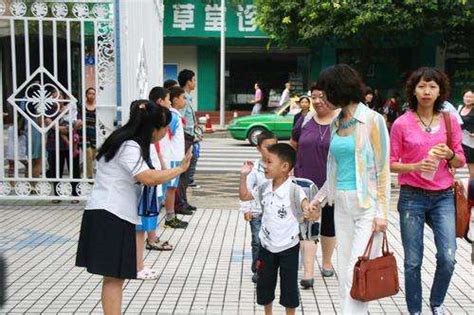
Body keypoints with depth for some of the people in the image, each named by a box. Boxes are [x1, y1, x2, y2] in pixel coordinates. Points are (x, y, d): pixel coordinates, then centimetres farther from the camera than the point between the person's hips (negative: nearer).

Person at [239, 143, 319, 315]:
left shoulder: (294, 190, -19)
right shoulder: (264, 188, -2)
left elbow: (308, 208, -29)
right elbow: (244, 196, 12)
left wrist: (312, 214, -53)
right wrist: (244, 175, 1)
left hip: (288, 247, -5)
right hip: (266, 245, 5)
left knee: (289, 286, 8)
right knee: (264, 284, 16)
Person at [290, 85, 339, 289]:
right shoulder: (305, 121, 4)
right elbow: (293, 146, 15)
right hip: (306, 184, 1)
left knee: (329, 226, 15)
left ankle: (327, 262, 36)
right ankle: (308, 273, -4)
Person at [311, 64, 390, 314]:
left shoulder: (372, 120, -8)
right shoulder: (337, 122, 12)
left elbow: (383, 169, -9)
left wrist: (381, 212, -12)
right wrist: (319, 198, 20)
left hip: (366, 204, -7)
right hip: (342, 203, 7)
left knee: (357, 273, -8)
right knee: (344, 272, 9)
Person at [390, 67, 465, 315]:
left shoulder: (450, 121, 3)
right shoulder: (401, 123, -4)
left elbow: (460, 162, 9)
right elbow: (391, 164, -2)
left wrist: (449, 155, -13)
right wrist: (415, 166, -19)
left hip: (443, 197, 2)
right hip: (412, 197, -2)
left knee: (447, 258, -4)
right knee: (413, 261, 4)